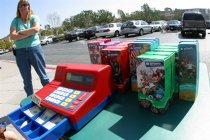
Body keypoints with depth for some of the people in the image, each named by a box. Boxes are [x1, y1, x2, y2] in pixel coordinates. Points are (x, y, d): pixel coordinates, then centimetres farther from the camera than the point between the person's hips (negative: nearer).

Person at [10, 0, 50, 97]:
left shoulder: (34, 17, 5)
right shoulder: (15, 21, 8)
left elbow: (36, 29, -15)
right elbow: (12, 36, -5)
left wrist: (21, 32, -7)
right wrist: (29, 32, -12)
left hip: (34, 49, -2)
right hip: (20, 52, 3)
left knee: (42, 75, 4)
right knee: (26, 79, 10)